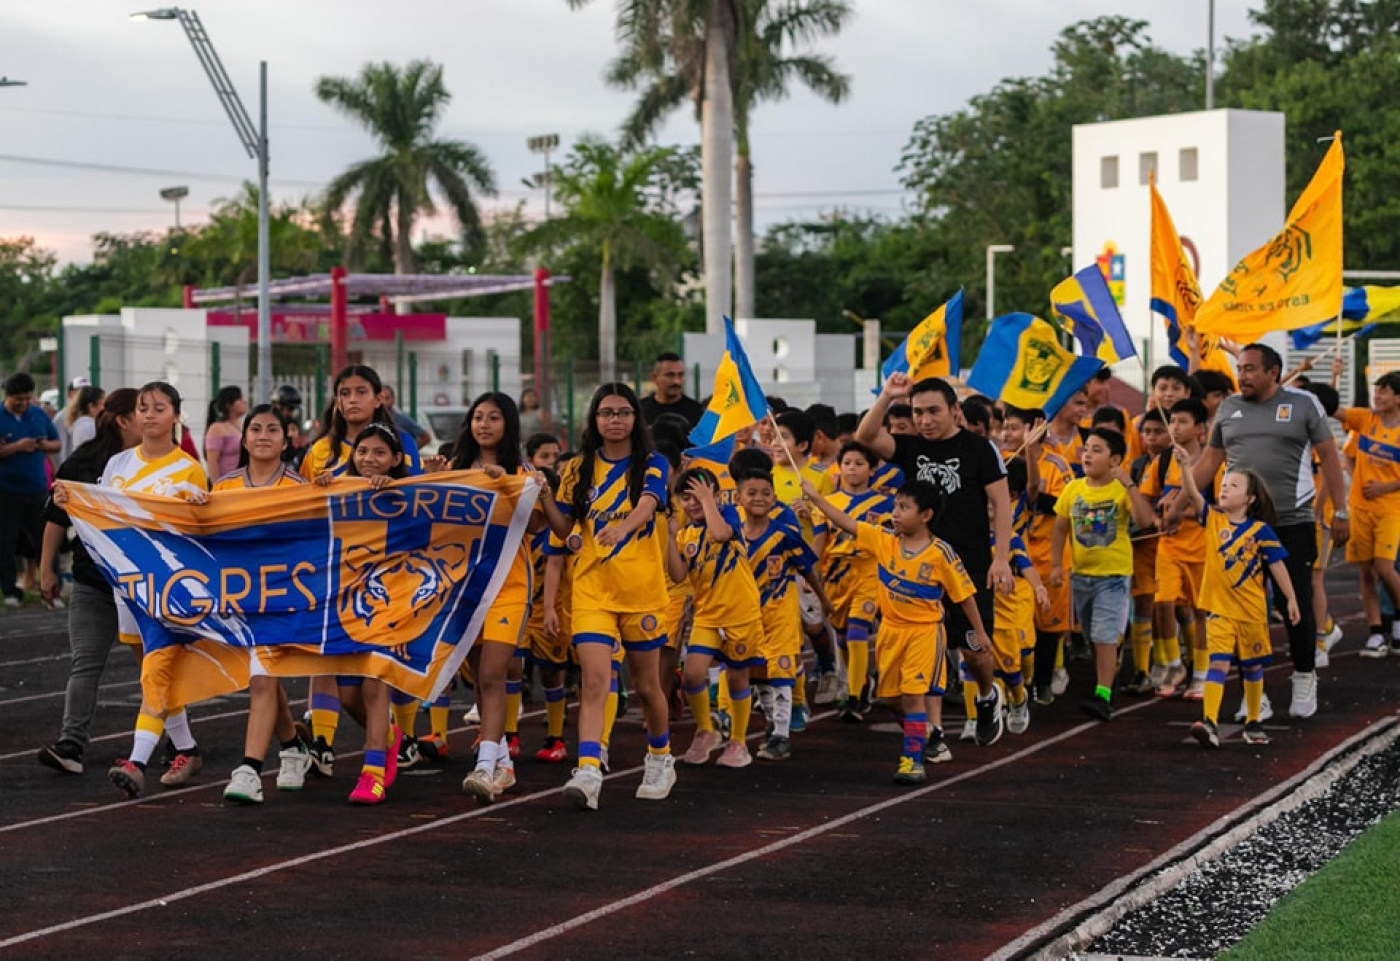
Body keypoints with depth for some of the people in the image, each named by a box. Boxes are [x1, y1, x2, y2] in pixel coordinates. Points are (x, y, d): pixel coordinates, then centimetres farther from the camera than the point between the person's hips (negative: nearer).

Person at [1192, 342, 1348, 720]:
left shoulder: (1303, 404, -1)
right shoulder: (1229, 407, 8)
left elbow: (1329, 457, 1)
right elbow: (1210, 460, 12)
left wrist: (1340, 512, -3)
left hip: (1292, 523, -3)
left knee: (1298, 604, 0)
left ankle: (1304, 681, 18)